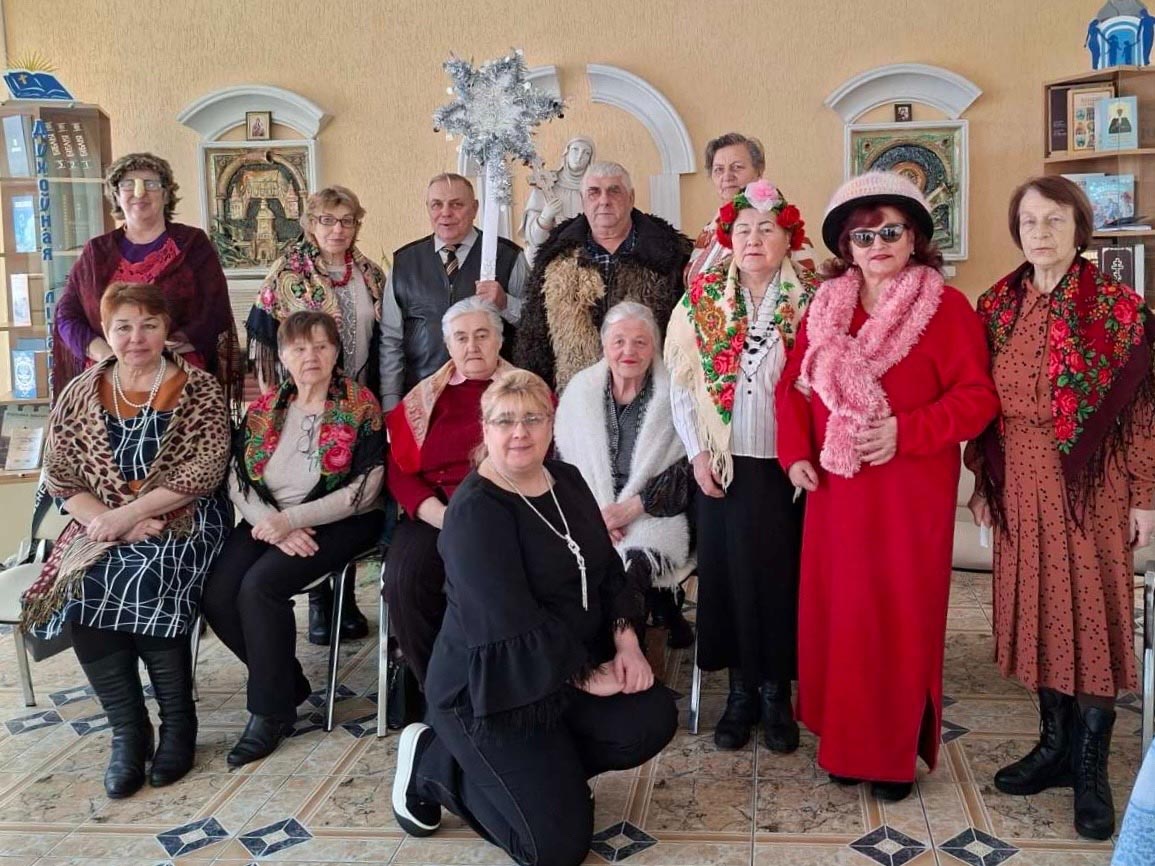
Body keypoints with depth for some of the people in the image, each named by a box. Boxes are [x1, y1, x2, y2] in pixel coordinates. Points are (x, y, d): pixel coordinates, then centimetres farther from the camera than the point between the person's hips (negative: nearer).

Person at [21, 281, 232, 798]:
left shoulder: (199, 390, -1)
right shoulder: (80, 395, 9)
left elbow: (204, 470, -11)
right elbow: (60, 478, 5)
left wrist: (130, 513, -18)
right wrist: (114, 523, -13)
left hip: (182, 523, -3)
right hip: (101, 526, 3)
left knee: (147, 583, -32)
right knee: (81, 588, -26)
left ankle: (178, 723, -12)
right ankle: (128, 729, -12)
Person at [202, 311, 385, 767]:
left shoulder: (360, 405, -4)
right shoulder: (263, 409, 9)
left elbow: (364, 488, -12)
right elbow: (238, 479, 2)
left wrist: (291, 519, -18)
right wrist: (272, 526, -16)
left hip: (338, 523, -5)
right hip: (269, 521, 5)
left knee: (260, 586, -26)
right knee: (216, 595, -17)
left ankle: (271, 709, -8)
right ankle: (289, 685, 4)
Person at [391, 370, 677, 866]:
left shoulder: (567, 480, 5)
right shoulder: (474, 511, -20)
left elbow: (608, 569, 9)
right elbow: (511, 625, -26)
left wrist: (626, 642, -6)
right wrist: (585, 678, -19)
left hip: (571, 670, 8)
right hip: (489, 689, -8)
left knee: (652, 719, -14)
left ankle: (537, 768, 8)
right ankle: (433, 763, 9)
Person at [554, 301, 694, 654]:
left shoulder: (674, 394, 2)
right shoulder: (580, 390, 10)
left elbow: (687, 470, -4)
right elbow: (562, 463, 9)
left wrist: (629, 509, -13)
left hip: (652, 516, -3)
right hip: (588, 516, 3)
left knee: (634, 562, -33)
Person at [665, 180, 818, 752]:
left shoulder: (810, 302, 0)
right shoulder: (701, 302, 4)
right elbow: (681, 384, 4)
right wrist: (697, 453, -2)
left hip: (788, 465, -1)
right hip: (724, 464, 1)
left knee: (782, 572, 2)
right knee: (731, 570, 4)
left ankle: (776, 693, 17)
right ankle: (741, 691, 17)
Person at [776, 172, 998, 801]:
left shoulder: (946, 308, -6)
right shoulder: (826, 306, 10)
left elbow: (977, 397, -9)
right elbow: (794, 384, 12)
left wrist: (906, 431, -20)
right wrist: (796, 453, 0)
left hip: (911, 492, -4)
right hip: (836, 488, 5)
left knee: (901, 616, 2)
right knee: (837, 611, 10)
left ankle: (897, 753, 17)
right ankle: (843, 741, 25)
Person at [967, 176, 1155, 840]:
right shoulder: (999, 305, 5)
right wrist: (983, 482, 8)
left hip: (1091, 483, -4)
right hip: (1022, 485, 4)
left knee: (1093, 610, 2)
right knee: (1037, 607, 11)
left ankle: (1091, 769, 14)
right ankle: (1055, 744, 25)